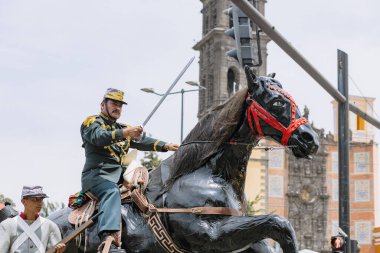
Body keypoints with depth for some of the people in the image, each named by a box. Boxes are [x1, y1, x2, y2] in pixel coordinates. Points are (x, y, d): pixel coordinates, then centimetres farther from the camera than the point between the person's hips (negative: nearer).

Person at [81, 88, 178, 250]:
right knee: (112, 192, -35)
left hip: (120, 174, 8)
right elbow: (99, 137, -14)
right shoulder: (92, 122, 8)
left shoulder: (123, 128, 29)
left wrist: (165, 146, -1)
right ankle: (108, 237, -58)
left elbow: (142, 141, 15)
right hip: (98, 173, -8)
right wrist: (123, 133, -30)